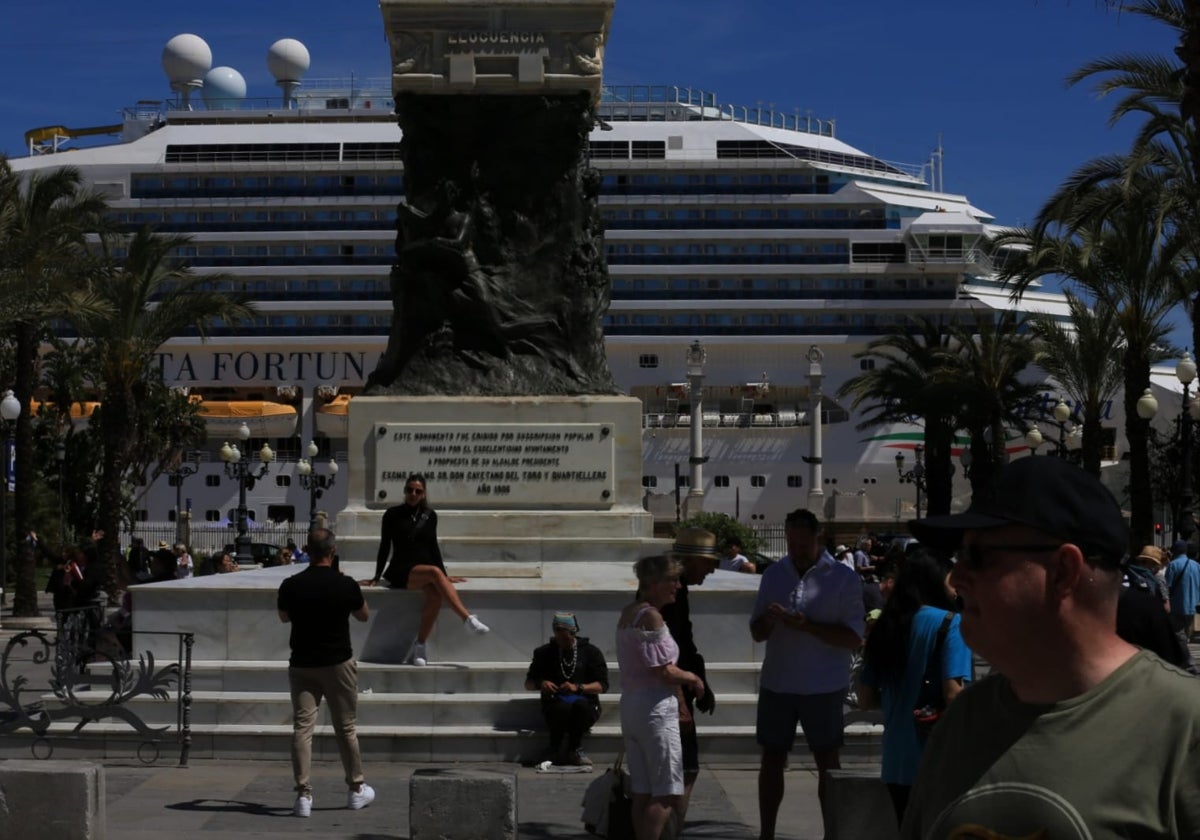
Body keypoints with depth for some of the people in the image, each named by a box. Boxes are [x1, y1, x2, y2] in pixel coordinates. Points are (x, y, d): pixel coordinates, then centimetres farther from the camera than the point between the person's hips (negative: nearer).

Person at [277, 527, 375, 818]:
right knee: (346, 728, 10)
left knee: (302, 728, 1)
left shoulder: (290, 586, -7)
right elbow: (364, 615, 6)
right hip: (338, 663, -1)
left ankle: (303, 795, -5)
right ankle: (356, 789, 23)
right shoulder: (345, 585, -12)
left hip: (301, 665, 1)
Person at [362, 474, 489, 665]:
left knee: (436, 595, -33)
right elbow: (385, 546, 7)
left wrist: (445, 576, 16)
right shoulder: (392, 515, 4)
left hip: (425, 568, 3)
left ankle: (419, 647, -27)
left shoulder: (429, 516, 13)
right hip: (401, 571, -3)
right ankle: (469, 619, -42)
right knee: (435, 572, -35)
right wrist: (377, 577, 5)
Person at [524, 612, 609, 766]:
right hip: (555, 705, 0)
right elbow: (528, 684, 15)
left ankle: (574, 749, -16)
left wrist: (578, 688, -15)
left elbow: (602, 685, 2)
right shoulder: (544, 653, 13)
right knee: (563, 707, -36)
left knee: (580, 705, -37)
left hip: (585, 703, 0)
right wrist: (540, 684, -8)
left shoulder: (590, 652, 8)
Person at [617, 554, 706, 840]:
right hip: (655, 707, -10)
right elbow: (664, 672, -19)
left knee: (643, 793, 11)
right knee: (667, 794, -5)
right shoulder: (651, 616, -16)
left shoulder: (628, 612, 13)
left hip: (630, 704, 10)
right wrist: (692, 678, -2)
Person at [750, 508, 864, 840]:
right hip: (777, 683, 4)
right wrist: (768, 619, -15)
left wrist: (807, 626, -24)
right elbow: (757, 633, 8)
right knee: (772, 758, 9)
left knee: (827, 762, 6)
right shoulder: (774, 573, 5)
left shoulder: (844, 578, -6)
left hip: (824, 686, -3)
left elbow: (854, 638, -12)